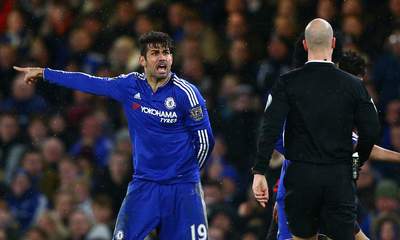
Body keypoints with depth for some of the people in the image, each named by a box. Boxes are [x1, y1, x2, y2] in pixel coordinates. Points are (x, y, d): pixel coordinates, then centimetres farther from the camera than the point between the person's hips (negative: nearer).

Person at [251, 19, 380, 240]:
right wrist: (357, 162, 19)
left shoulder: (288, 83, -2)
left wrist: (259, 172, -10)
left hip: (301, 173, 0)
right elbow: (371, 131, 0)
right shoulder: (353, 85, -1)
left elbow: (271, 128, -10)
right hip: (340, 177, 0)